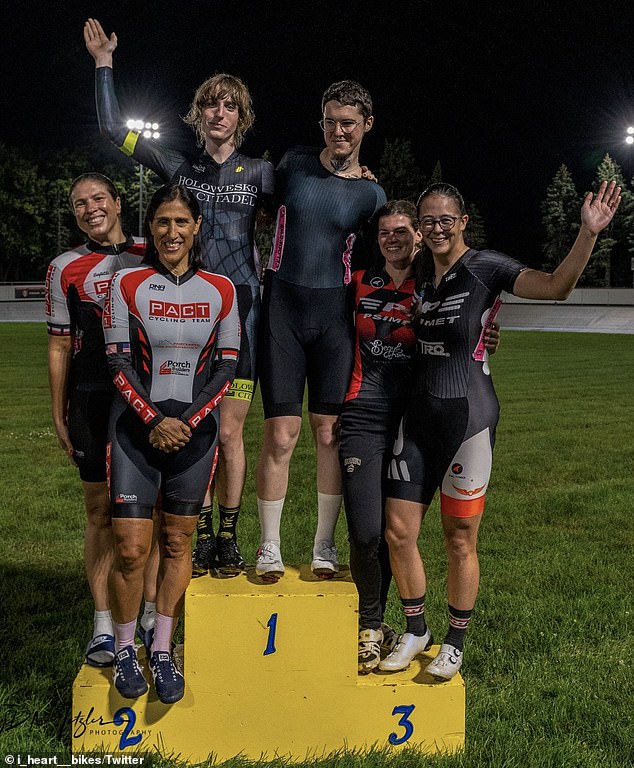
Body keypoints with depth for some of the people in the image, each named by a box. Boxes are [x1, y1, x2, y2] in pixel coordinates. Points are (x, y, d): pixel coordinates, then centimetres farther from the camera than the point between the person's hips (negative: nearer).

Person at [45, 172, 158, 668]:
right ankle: (103, 626, 11)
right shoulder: (66, 269, 5)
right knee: (102, 513, 3)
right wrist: (59, 416, 3)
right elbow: (60, 348, 6)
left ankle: (152, 613, 19)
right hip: (93, 401, -1)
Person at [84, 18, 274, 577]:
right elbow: (113, 128, 10)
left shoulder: (260, 173, 10)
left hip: (239, 306, -1)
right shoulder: (179, 168, 11)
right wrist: (104, 63, 10)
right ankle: (201, 537, 13)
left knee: (229, 432, -2)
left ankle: (229, 537, 10)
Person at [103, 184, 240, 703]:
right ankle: (125, 649, 14)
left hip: (195, 428, 2)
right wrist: (154, 421, -13)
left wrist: (188, 421, -9)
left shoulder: (221, 290, 4)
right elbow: (119, 363, -3)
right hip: (137, 427, -1)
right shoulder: (128, 285, 0)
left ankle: (163, 651, 17)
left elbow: (226, 367, 2)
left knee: (178, 542, 6)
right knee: (131, 547, -4)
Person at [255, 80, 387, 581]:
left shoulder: (371, 195, 6)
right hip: (282, 308, -1)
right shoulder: (293, 164, 5)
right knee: (281, 433, -4)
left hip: (334, 314, 1)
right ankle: (269, 548, 8)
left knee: (330, 432, 2)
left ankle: (325, 547, 16)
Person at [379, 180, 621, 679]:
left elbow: (556, 286, -19)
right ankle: (416, 632, 26)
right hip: (420, 413, 5)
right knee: (399, 530, 5)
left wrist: (588, 233, -33)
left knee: (460, 539, 4)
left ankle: (455, 643, 23)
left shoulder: (483, 267, -7)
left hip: (468, 415, -5)